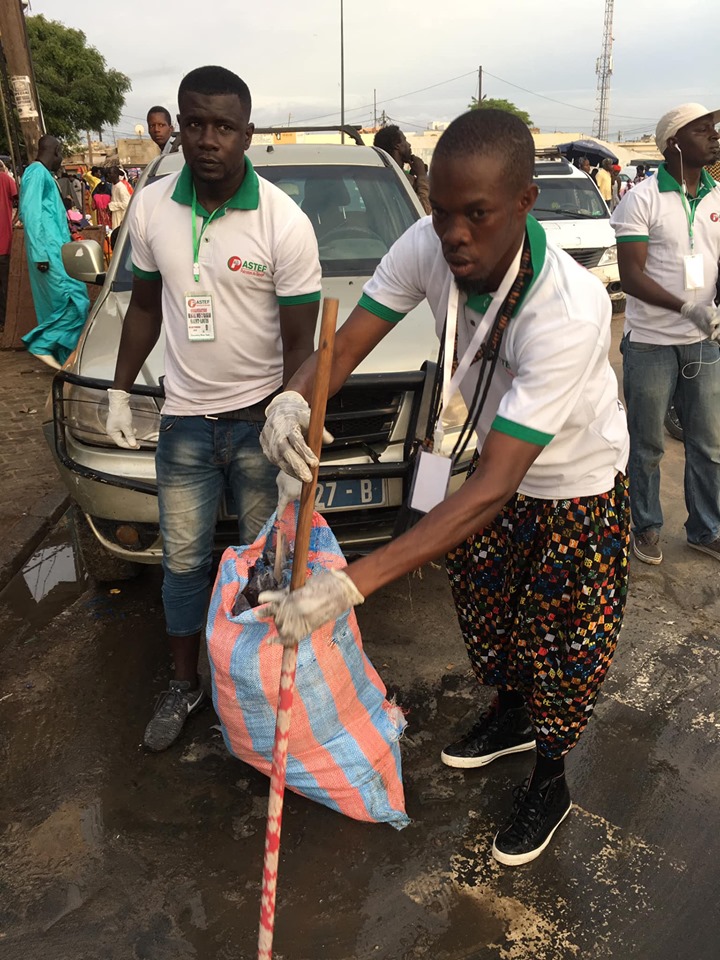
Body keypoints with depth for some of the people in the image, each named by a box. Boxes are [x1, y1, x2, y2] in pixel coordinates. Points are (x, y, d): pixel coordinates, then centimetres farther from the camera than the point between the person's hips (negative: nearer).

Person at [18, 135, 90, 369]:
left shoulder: (43, 174, 20)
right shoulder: (37, 173, -9)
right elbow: (31, 215, -17)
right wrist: (40, 253, -21)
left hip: (54, 250, 10)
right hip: (49, 251, -10)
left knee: (57, 303, 10)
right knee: (75, 300, -14)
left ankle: (64, 356, 13)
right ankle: (42, 343, -8)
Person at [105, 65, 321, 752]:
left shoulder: (285, 223, -12)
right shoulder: (151, 209, 0)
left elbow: (300, 342, -11)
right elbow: (144, 307, 13)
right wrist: (119, 391, 11)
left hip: (261, 419, -3)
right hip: (184, 419, 4)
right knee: (183, 560, 13)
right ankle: (184, 684, 34)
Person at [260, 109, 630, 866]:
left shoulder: (569, 311, -41)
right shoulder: (426, 246, -23)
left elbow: (492, 488, -43)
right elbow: (346, 344, -18)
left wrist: (350, 585, -49)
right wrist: (293, 398, -44)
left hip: (576, 489, -5)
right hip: (499, 468, 6)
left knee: (561, 644, 9)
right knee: (484, 608, 21)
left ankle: (549, 781, 38)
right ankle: (511, 717, 52)